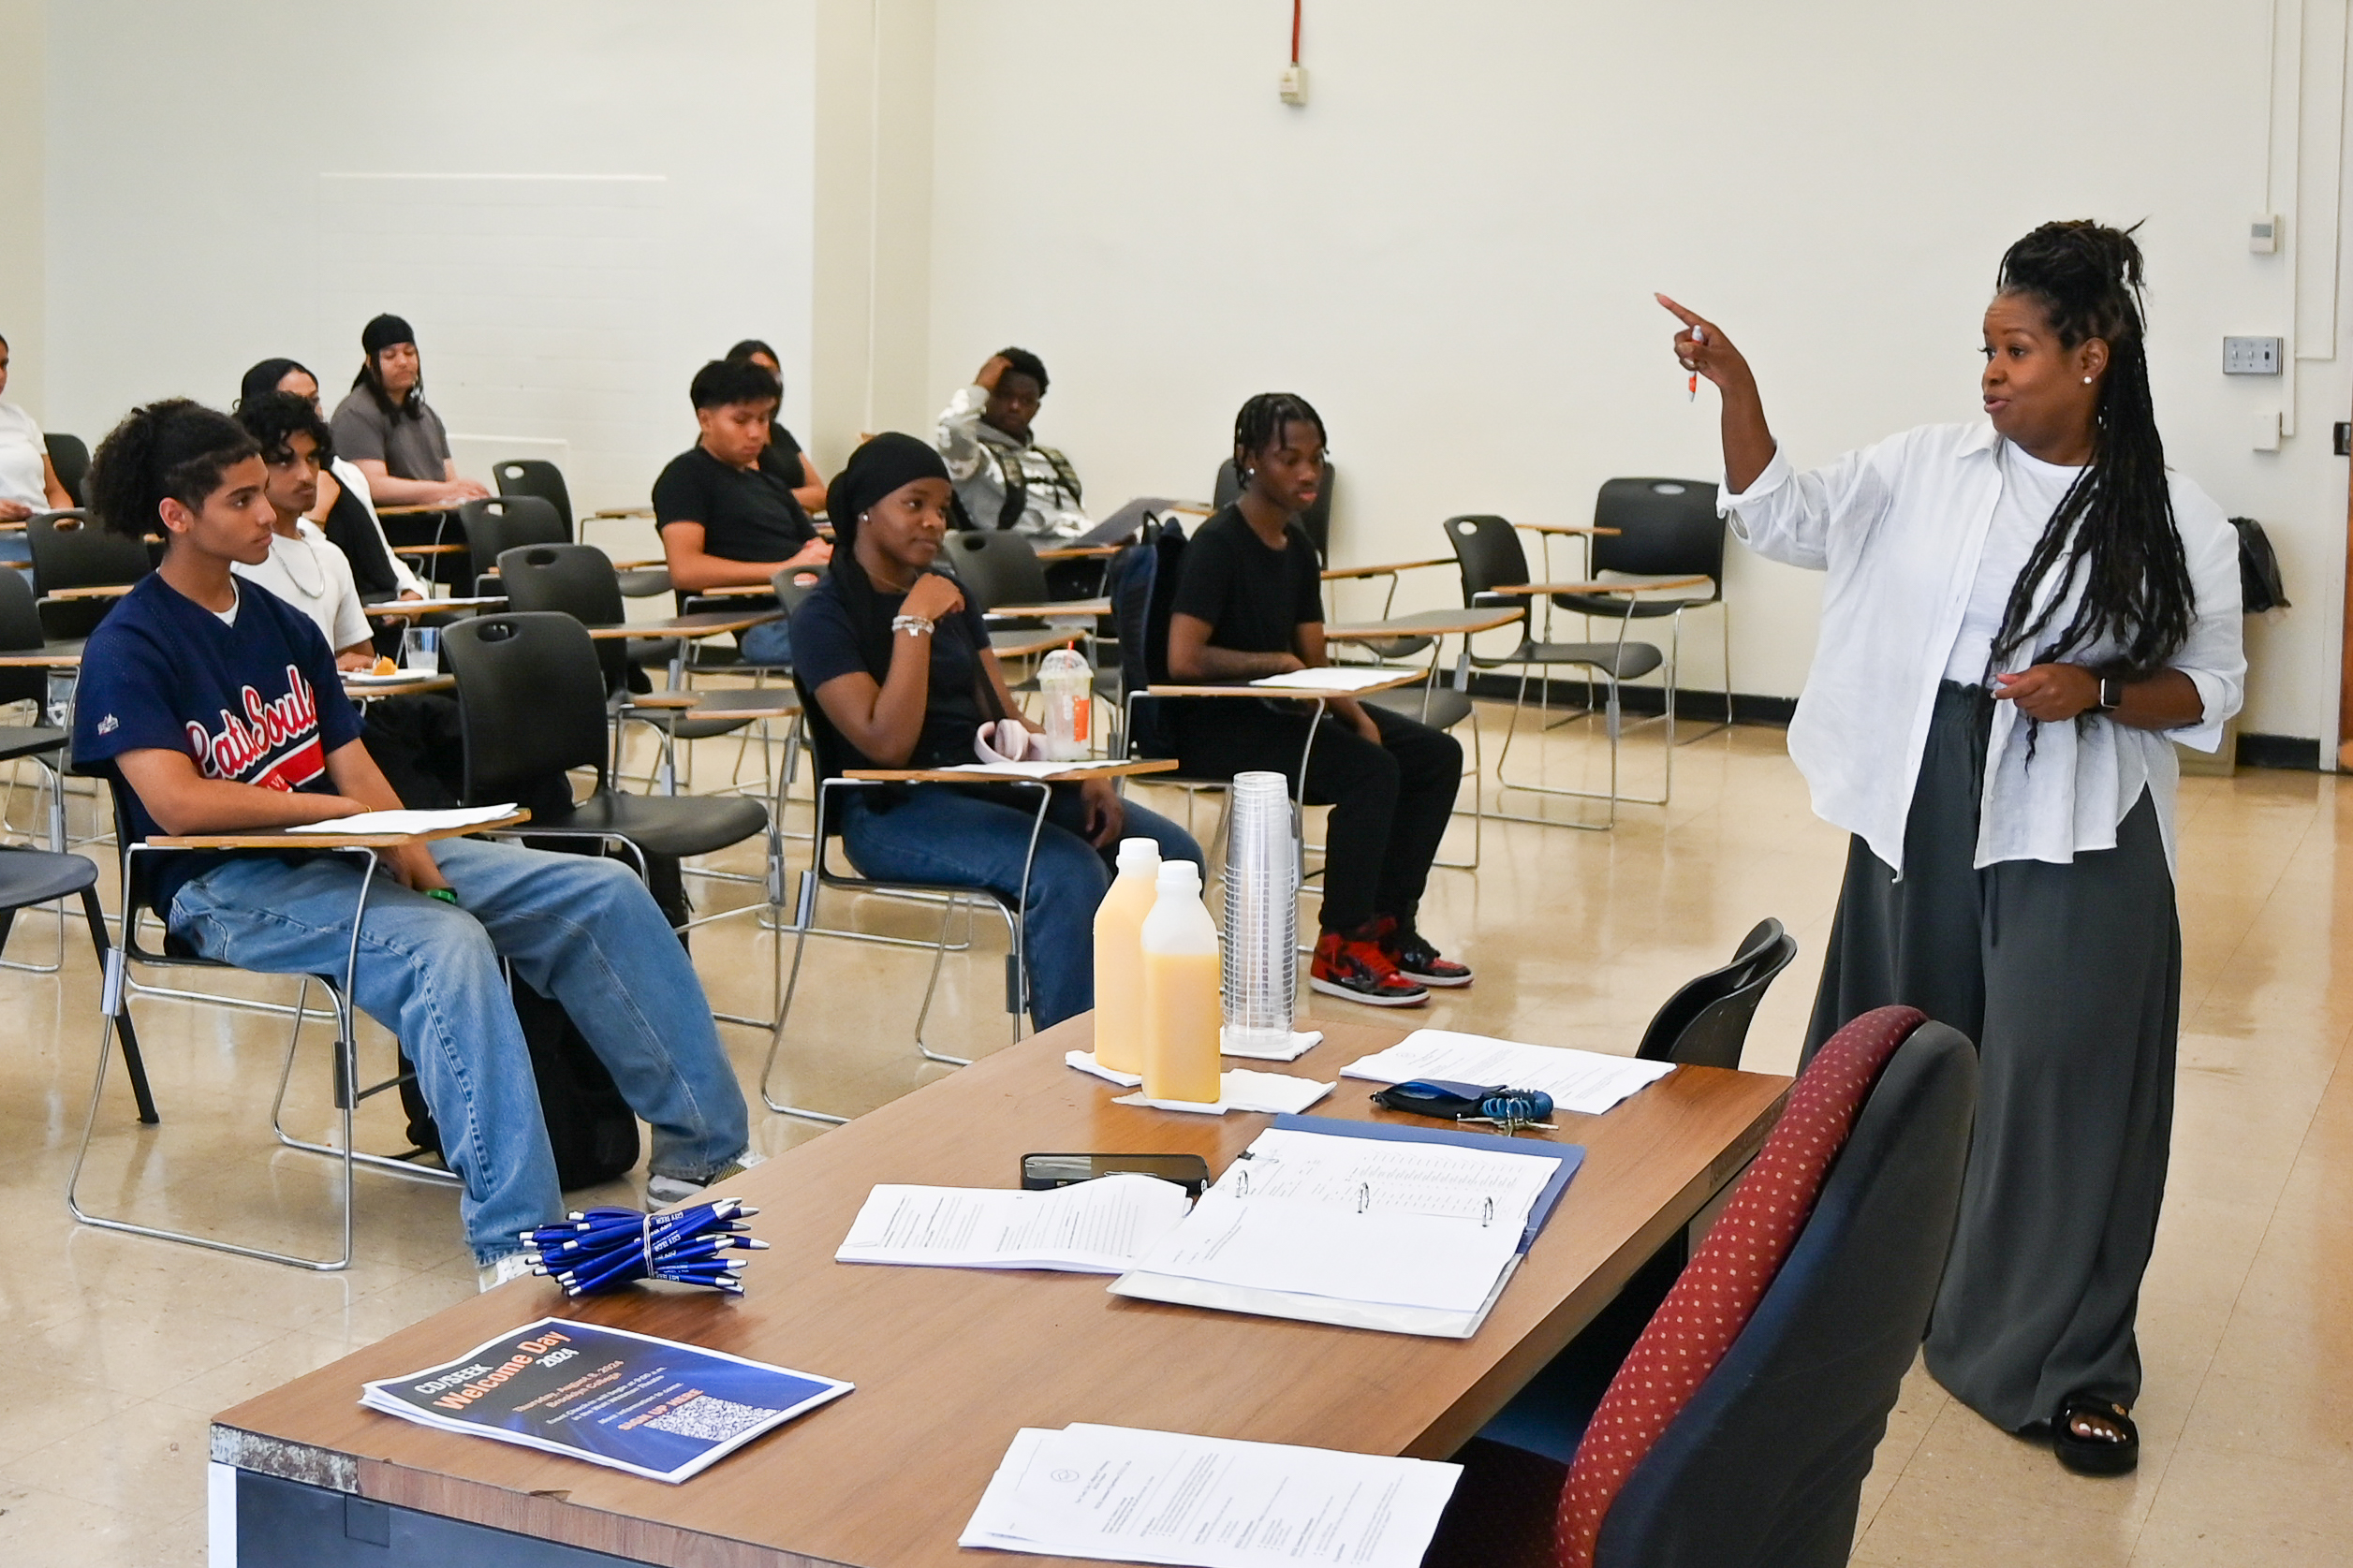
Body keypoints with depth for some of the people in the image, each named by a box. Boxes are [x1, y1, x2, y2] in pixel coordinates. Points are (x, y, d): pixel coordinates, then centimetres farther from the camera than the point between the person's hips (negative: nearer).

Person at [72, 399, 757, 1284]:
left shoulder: (281, 626, 15)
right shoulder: (129, 648, -6)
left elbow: (355, 769, 10)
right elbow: (176, 803, -20)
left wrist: (407, 846, -10)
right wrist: (343, 809, -18)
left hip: (340, 852, 8)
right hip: (228, 888, -8)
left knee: (604, 895, -6)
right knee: (445, 946, -37)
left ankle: (704, 1146, -2)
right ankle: (516, 1241, -38)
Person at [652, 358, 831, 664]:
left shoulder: (770, 483, 33)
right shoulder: (685, 475, 8)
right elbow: (685, 570, -7)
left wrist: (827, 558, 2)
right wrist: (784, 569, -11)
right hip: (759, 625, -7)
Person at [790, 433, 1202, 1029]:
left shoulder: (950, 595, 15)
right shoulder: (824, 618, -6)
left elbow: (1007, 719, 12)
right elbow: (888, 744, -19)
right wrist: (914, 624, -18)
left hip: (988, 784, 7)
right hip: (893, 809, -7)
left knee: (1172, 853, -9)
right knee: (1070, 872, -31)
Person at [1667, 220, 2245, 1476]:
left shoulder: (2176, 525, -5)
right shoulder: (1928, 468, 2)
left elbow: (2210, 691, 1)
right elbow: (1782, 518, 2)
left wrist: (2098, 691, -17)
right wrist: (1735, 386, -10)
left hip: (2070, 847, -3)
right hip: (1918, 818, 4)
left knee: (2056, 1087, -2)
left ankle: (2065, 1360, 12)